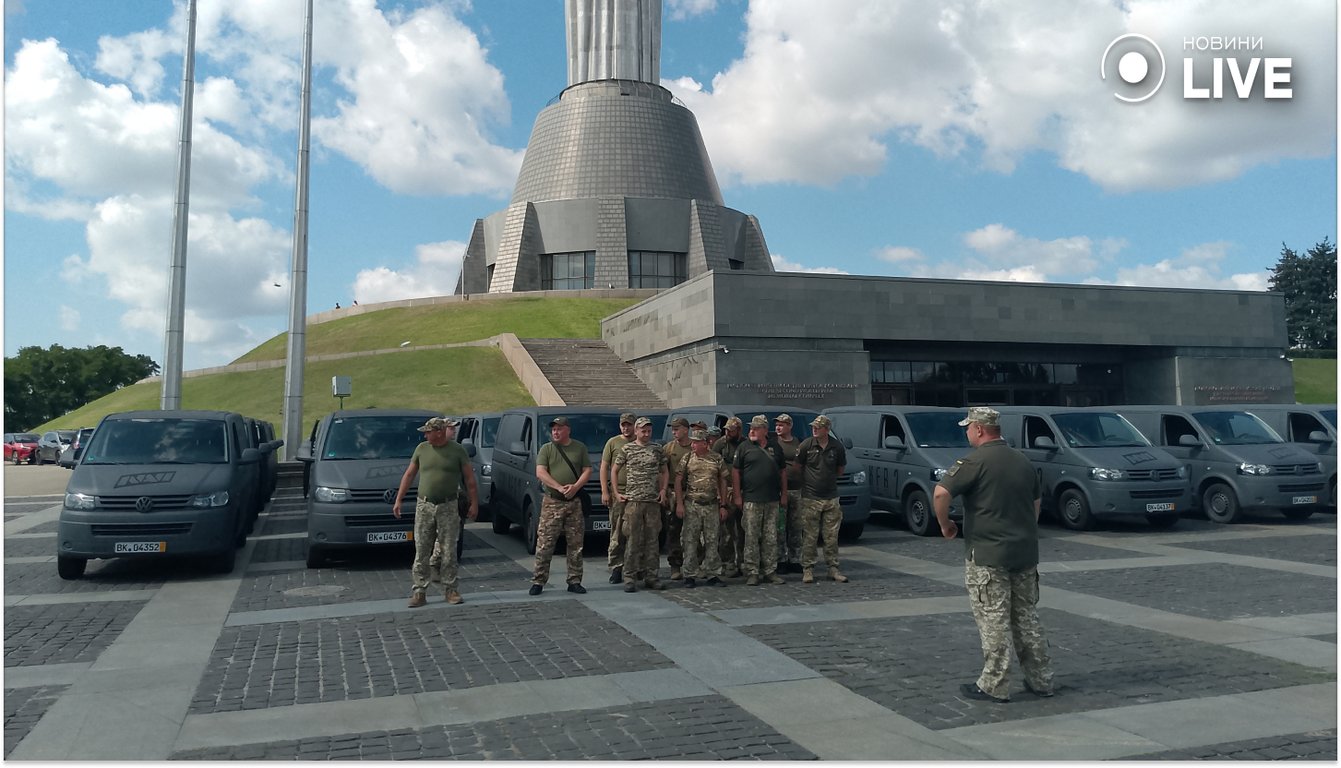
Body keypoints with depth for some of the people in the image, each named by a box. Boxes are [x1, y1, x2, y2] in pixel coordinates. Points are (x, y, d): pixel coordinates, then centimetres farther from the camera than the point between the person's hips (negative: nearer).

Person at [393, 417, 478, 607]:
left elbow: (469, 479, 3)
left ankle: (451, 590, 13)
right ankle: (418, 592, 8)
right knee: (421, 552, 2)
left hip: (448, 508, -2)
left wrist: (474, 503, -1)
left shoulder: (457, 450, -1)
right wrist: (398, 500, 8)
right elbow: (409, 475, 12)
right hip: (424, 506, 2)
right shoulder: (421, 449, 6)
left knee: (449, 552, 4)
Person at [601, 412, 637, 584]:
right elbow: (604, 468, 5)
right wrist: (604, 491, -3)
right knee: (617, 533, -3)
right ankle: (616, 567, 3)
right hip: (617, 492, -2)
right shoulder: (613, 442, 7)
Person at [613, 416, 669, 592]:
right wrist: (616, 492, 2)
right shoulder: (627, 449, 4)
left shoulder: (658, 449, 10)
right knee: (633, 540, -4)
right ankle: (630, 578, 1)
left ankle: (650, 576, 13)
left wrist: (663, 490, 4)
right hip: (633, 500, -3)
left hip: (654, 501, 3)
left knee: (652, 540, 6)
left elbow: (665, 472, 18)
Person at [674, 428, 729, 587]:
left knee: (712, 541, 5)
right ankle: (690, 575, 8)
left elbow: (722, 482, 9)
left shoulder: (717, 459, 4)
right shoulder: (687, 458, 2)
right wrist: (679, 504, -6)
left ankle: (713, 574, 13)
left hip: (712, 505, 1)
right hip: (692, 505, -1)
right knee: (691, 540, 1)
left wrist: (723, 505, 5)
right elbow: (678, 481, 2)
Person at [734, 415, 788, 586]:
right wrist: (738, 496, -5)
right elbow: (735, 472, 0)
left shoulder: (776, 448, 10)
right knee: (752, 538, -2)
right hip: (751, 500, -3)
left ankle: (770, 571, 15)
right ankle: (752, 573, 4)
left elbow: (782, 471, 15)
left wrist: (784, 494, 9)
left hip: (772, 501, 3)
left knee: (771, 538, 7)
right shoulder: (745, 448, 1)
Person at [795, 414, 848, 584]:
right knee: (809, 537, 1)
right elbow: (797, 467, 4)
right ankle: (807, 569, 9)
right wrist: (809, 480, 8)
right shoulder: (806, 445, -6)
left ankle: (833, 568, 17)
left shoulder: (837, 447, 1)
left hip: (831, 498, 2)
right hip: (810, 498, -2)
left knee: (832, 536, 7)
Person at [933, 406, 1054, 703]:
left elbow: (941, 493, -23)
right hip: (1025, 552, 7)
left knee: (993, 620, -1)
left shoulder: (976, 461, -12)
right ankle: (1040, 680, 22)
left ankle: (993, 686, 5)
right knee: (1027, 616, 16)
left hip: (987, 555, -7)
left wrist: (945, 525, -8)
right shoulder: (1023, 461, 12)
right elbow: (1037, 501, 23)